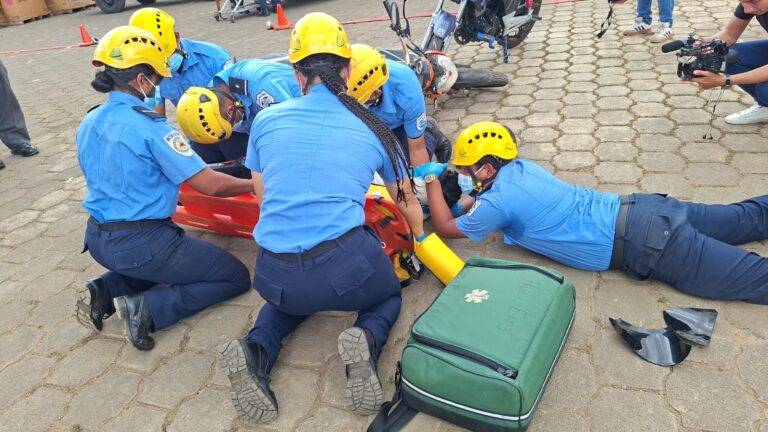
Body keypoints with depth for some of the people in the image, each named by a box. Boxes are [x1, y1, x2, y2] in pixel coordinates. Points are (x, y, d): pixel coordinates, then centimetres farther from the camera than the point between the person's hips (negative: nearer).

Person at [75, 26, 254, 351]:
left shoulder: (88, 125, 5)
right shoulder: (150, 126, -19)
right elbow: (209, 185, -19)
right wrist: (254, 184, -3)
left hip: (98, 239, 8)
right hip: (142, 242, -8)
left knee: (170, 257, 36)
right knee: (237, 277, 4)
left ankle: (106, 289, 13)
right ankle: (147, 308, -9)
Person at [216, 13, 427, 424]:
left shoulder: (266, 120, 11)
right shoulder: (371, 128, 10)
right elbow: (408, 203, 24)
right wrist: (420, 238, 45)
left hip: (274, 276, 2)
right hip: (346, 267, -2)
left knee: (291, 296, 38)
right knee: (388, 293, 32)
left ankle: (254, 350, 8)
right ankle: (367, 342, -1)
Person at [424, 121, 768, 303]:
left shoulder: (497, 202, -15)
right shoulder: (519, 167, 9)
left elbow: (445, 229, 0)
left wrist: (432, 180, 5)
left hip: (644, 244, -8)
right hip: (639, 210, 8)